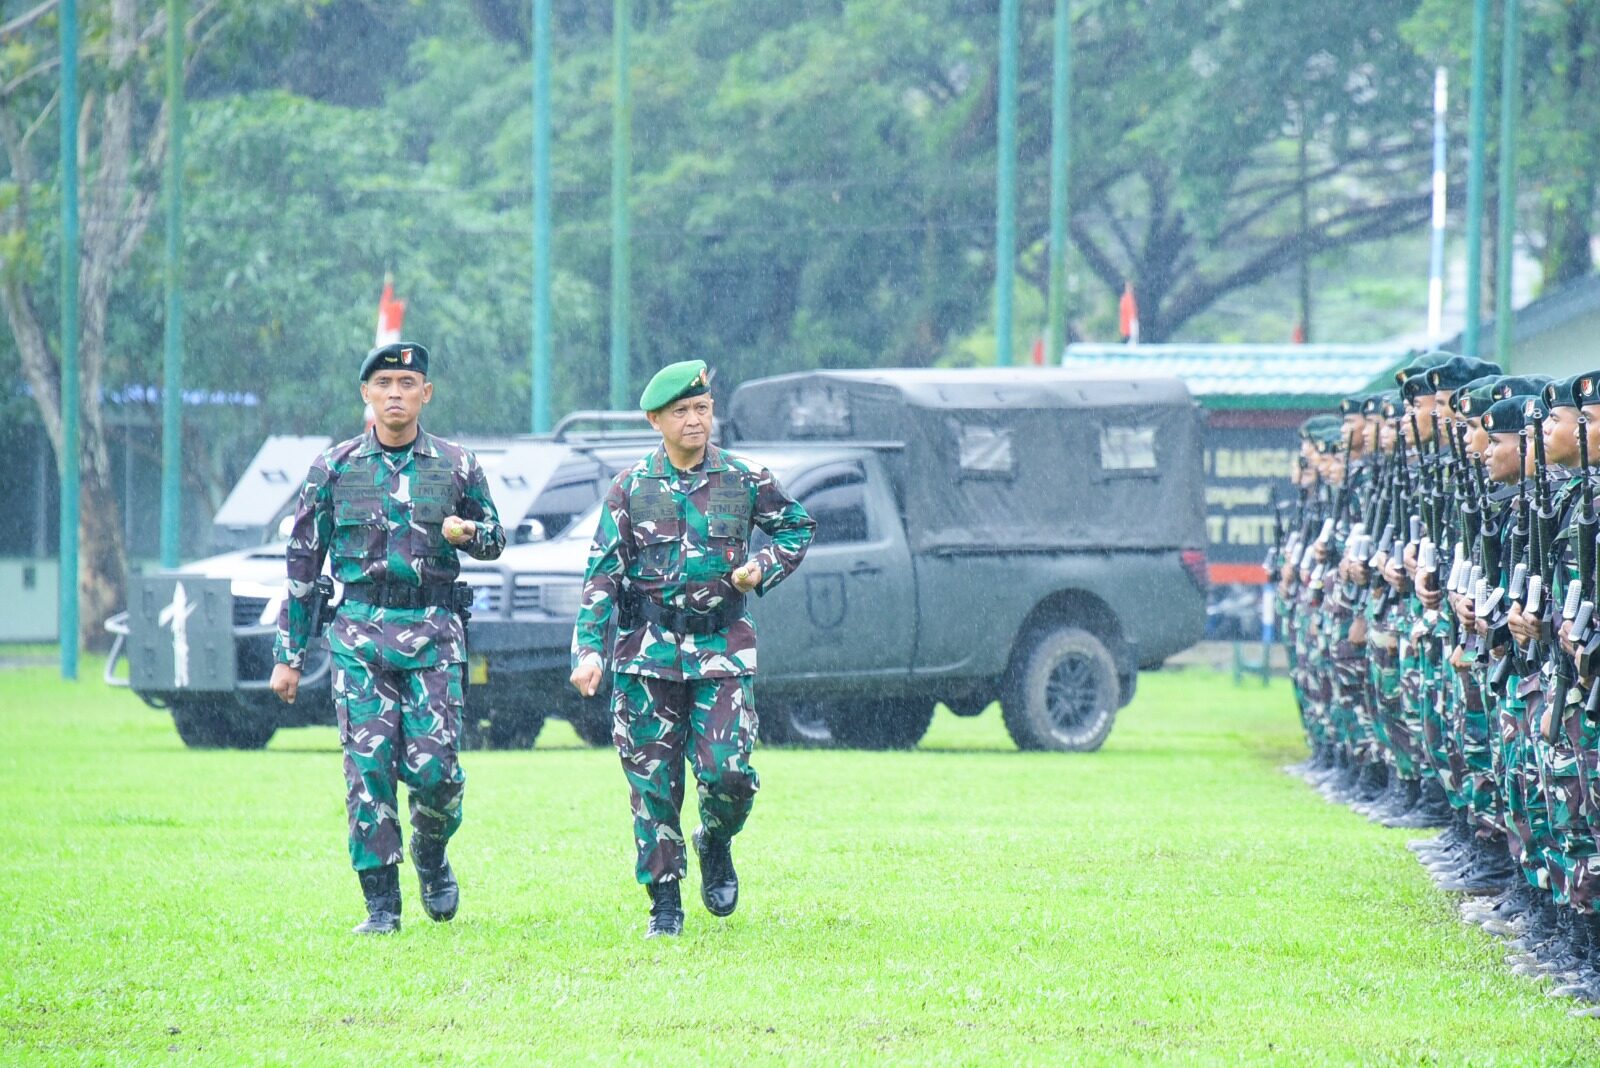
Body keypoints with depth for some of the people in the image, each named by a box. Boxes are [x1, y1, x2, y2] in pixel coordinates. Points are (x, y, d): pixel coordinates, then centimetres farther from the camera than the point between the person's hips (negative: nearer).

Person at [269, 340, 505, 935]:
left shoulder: (456, 467, 6)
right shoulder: (335, 468, 5)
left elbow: (494, 539, 19)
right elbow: (302, 563, 9)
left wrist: (469, 534, -7)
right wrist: (288, 655, 6)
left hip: (434, 632, 0)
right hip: (360, 634, 0)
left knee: (433, 768, -8)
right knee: (369, 767, -7)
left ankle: (431, 857, 23)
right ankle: (381, 904, -1)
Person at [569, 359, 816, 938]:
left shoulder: (744, 480, 3)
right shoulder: (630, 487, 1)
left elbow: (798, 527, 19)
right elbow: (602, 575, 0)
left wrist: (764, 568, 0)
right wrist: (588, 648, -11)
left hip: (722, 650, 0)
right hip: (648, 651, 0)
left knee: (728, 772, -12)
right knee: (652, 781, 1)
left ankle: (716, 844, 21)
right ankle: (664, 901, 12)